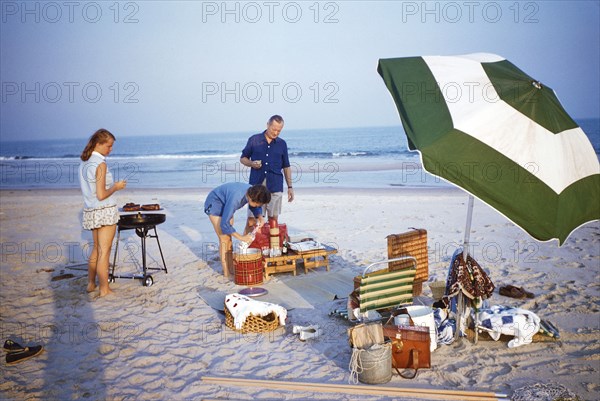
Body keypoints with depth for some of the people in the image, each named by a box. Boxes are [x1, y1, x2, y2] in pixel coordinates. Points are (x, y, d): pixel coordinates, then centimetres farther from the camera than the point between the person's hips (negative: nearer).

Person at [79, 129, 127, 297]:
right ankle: (104, 290, 7)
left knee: (96, 249, 21)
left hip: (90, 211, 8)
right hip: (105, 211, -8)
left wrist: (112, 185, 15)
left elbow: (92, 189, 14)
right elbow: (101, 195, -19)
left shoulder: (84, 163, 9)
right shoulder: (100, 164, -17)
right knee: (104, 252, 0)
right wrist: (116, 187, -5)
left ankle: (91, 284, 30)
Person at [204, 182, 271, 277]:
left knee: (228, 237, 9)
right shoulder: (235, 198, -42)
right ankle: (226, 273, -2)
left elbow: (256, 208, 2)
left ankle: (231, 268, 16)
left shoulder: (253, 192, -20)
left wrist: (260, 217, -19)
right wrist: (241, 237, -32)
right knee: (224, 239, -9)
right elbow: (224, 224, -37)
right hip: (214, 205, -7)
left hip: (226, 205, 8)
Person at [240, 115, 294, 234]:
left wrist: (290, 187, 9)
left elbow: (286, 167, 14)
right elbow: (243, 158, 12)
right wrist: (251, 163, -10)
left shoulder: (282, 144, 10)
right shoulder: (254, 140, 4)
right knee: (251, 219, -3)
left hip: (275, 187, 2)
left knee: (273, 219, 5)